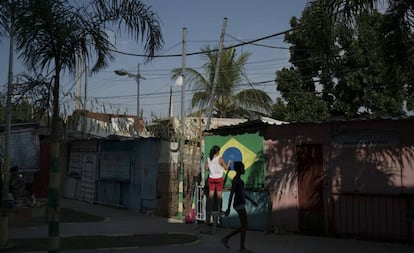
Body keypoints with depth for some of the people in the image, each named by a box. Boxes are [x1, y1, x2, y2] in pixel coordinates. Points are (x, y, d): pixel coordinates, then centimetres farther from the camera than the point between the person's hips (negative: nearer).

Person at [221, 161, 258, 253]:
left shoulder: (238, 179, 17)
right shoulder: (235, 180, -14)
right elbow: (231, 194, -17)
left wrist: (251, 200, 26)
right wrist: (228, 208, -18)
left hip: (240, 204, 10)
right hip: (239, 205, -10)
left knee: (243, 227, 12)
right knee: (245, 227, -3)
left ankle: (225, 238, 15)